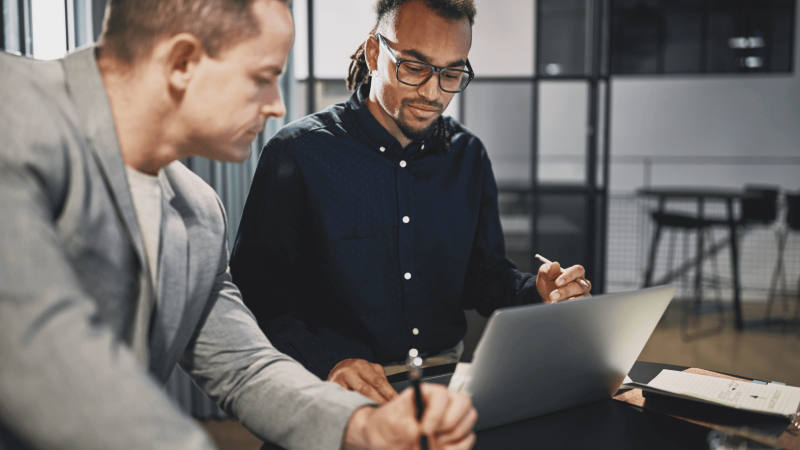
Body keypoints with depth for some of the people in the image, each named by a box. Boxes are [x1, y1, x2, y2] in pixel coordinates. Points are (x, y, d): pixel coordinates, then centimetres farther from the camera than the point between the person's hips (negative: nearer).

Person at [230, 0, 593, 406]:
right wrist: (326, 360, -25)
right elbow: (253, 291, -10)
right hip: (336, 386, -4)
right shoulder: (299, 152, -8)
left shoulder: (469, 156, 9)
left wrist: (538, 293, -6)